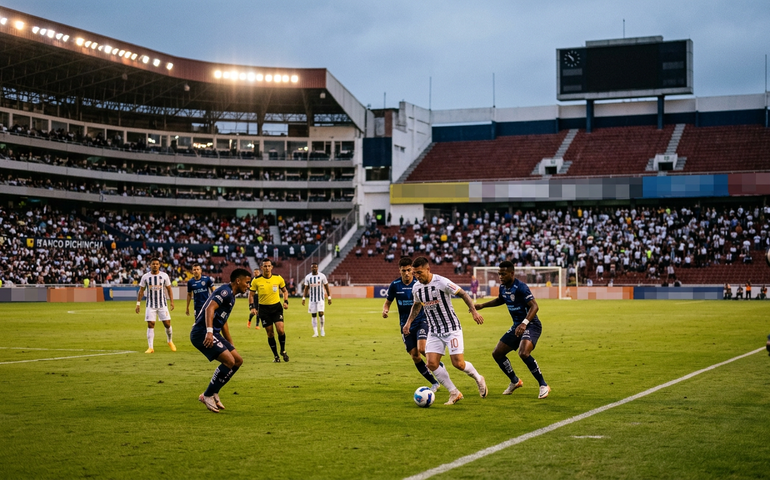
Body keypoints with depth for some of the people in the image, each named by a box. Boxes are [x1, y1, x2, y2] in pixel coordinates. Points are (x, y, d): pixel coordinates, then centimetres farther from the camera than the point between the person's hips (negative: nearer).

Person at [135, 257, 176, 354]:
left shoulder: (164, 276, 0)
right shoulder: (145, 277, 0)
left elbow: (169, 289, 6)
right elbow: (141, 291, 6)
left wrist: (171, 301, -2)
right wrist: (138, 303, 0)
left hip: (162, 304, 0)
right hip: (150, 305, 0)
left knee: (167, 323, -1)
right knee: (150, 325, -6)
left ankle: (169, 341, 26)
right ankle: (150, 347, -3)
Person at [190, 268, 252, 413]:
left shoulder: (230, 295, 21)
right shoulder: (225, 291, -10)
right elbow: (210, 308, -26)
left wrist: (231, 345, 34)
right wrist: (209, 332, -38)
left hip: (213, 334, 10)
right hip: (202, 333, -10)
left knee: (238, 360, 8)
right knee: (229, 360, -19)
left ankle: (214, 393, 14)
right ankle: (207, 396, -7)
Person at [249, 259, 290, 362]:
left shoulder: (278, 278, -2)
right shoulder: (256, 280, -5)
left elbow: (285, 291, 12)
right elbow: (251, 294, 3)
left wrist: (286, 301, -3)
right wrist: (252, 307, -9)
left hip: (276, 307, 0)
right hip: (263, 308, 0)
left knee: (280, 329, -14)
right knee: (270, 333, 1)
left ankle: (283, 350, 11)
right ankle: (276, 356, 15)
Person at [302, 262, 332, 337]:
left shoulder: (322, 276, -4)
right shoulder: (308, 277, 1)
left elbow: (326, 287, 2)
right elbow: (306, 288, 8)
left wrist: (329, 297, 0)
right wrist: (303, 298, 1)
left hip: (320, 298, -2)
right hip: (312, 299, 2)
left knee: (320, 313, -14)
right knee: (313, 315, 1)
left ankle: (322, 329, 7)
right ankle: (315, 332, 7)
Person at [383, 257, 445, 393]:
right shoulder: (395, 285, -4)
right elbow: (388, 302, 8)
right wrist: (385, 310, -13)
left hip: (421, 321, -3)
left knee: (422, 348, -24)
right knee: (415, 356, 1)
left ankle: (440, 366, 5)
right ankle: (434, 383, 16)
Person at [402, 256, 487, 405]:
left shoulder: (442, 282, -18)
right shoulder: (416, 288, 0)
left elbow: (462, 294, -11)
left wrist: (474, 311, -19)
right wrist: (409, 322, 11)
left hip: (451, 328, -5)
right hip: (434, 331, 6)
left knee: (458, 363, -11)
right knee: (432, 364, -9)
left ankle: (478, 379, 22)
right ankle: (455, 393, 5)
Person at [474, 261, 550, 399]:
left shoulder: (520, 287, -22)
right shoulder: (503, 287, 5)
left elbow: (534, 306, -29)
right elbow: (501, 300, 28)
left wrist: (524, 323, -42)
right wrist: (482, 306, 24)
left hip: (531, 325, -9)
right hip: (517, 326, 9)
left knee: (523, 353, -32)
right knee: (497, 353, 9)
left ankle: (543, 386, -17)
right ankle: (515, 381, 29)